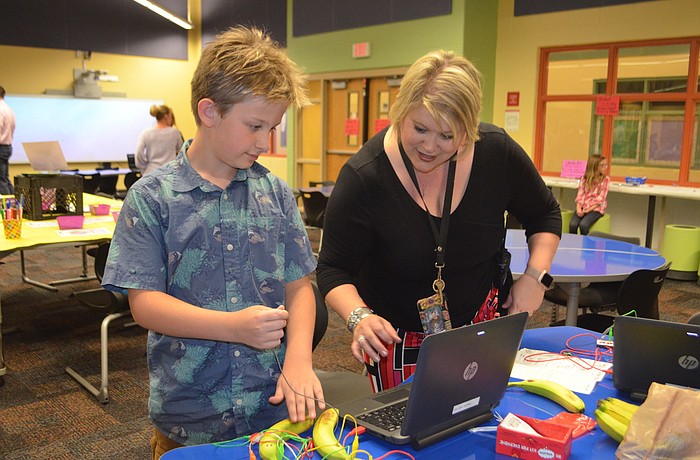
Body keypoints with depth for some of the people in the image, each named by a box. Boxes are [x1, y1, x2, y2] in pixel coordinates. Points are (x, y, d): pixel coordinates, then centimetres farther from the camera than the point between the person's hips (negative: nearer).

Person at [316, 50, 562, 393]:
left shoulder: (497, 152, -13)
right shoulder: (363, 177, -23)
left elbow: (544, 215, 6)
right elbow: (334, 269, -16)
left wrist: (535, 275, -7)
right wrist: (359, 317, -34)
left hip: (481, 326, 3)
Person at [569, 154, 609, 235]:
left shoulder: (605, 179, 0)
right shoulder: (584, 178, 8)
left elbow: (600, 198, -7)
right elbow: (580, 195, 1)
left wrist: (588, 210, -16)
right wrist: (578, 208, -15)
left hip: (596, 209, -3)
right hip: (582, 207, 3)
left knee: (583, 225, -30)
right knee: (572, 225, -25)